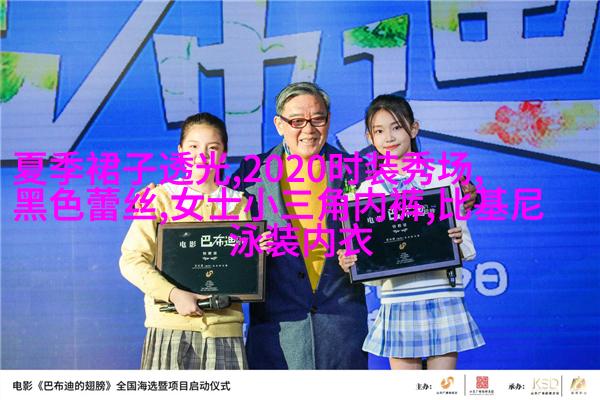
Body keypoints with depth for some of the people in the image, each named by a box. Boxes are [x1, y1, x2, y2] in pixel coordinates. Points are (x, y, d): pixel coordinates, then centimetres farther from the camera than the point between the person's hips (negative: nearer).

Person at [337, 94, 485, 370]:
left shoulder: (443, 177, 2)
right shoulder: (367, 190, 6)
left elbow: (467, 248, 4)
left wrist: (458, 243, -18)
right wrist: (350, 264, -12)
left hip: (443, 300, -1)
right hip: (397, 303, 1)